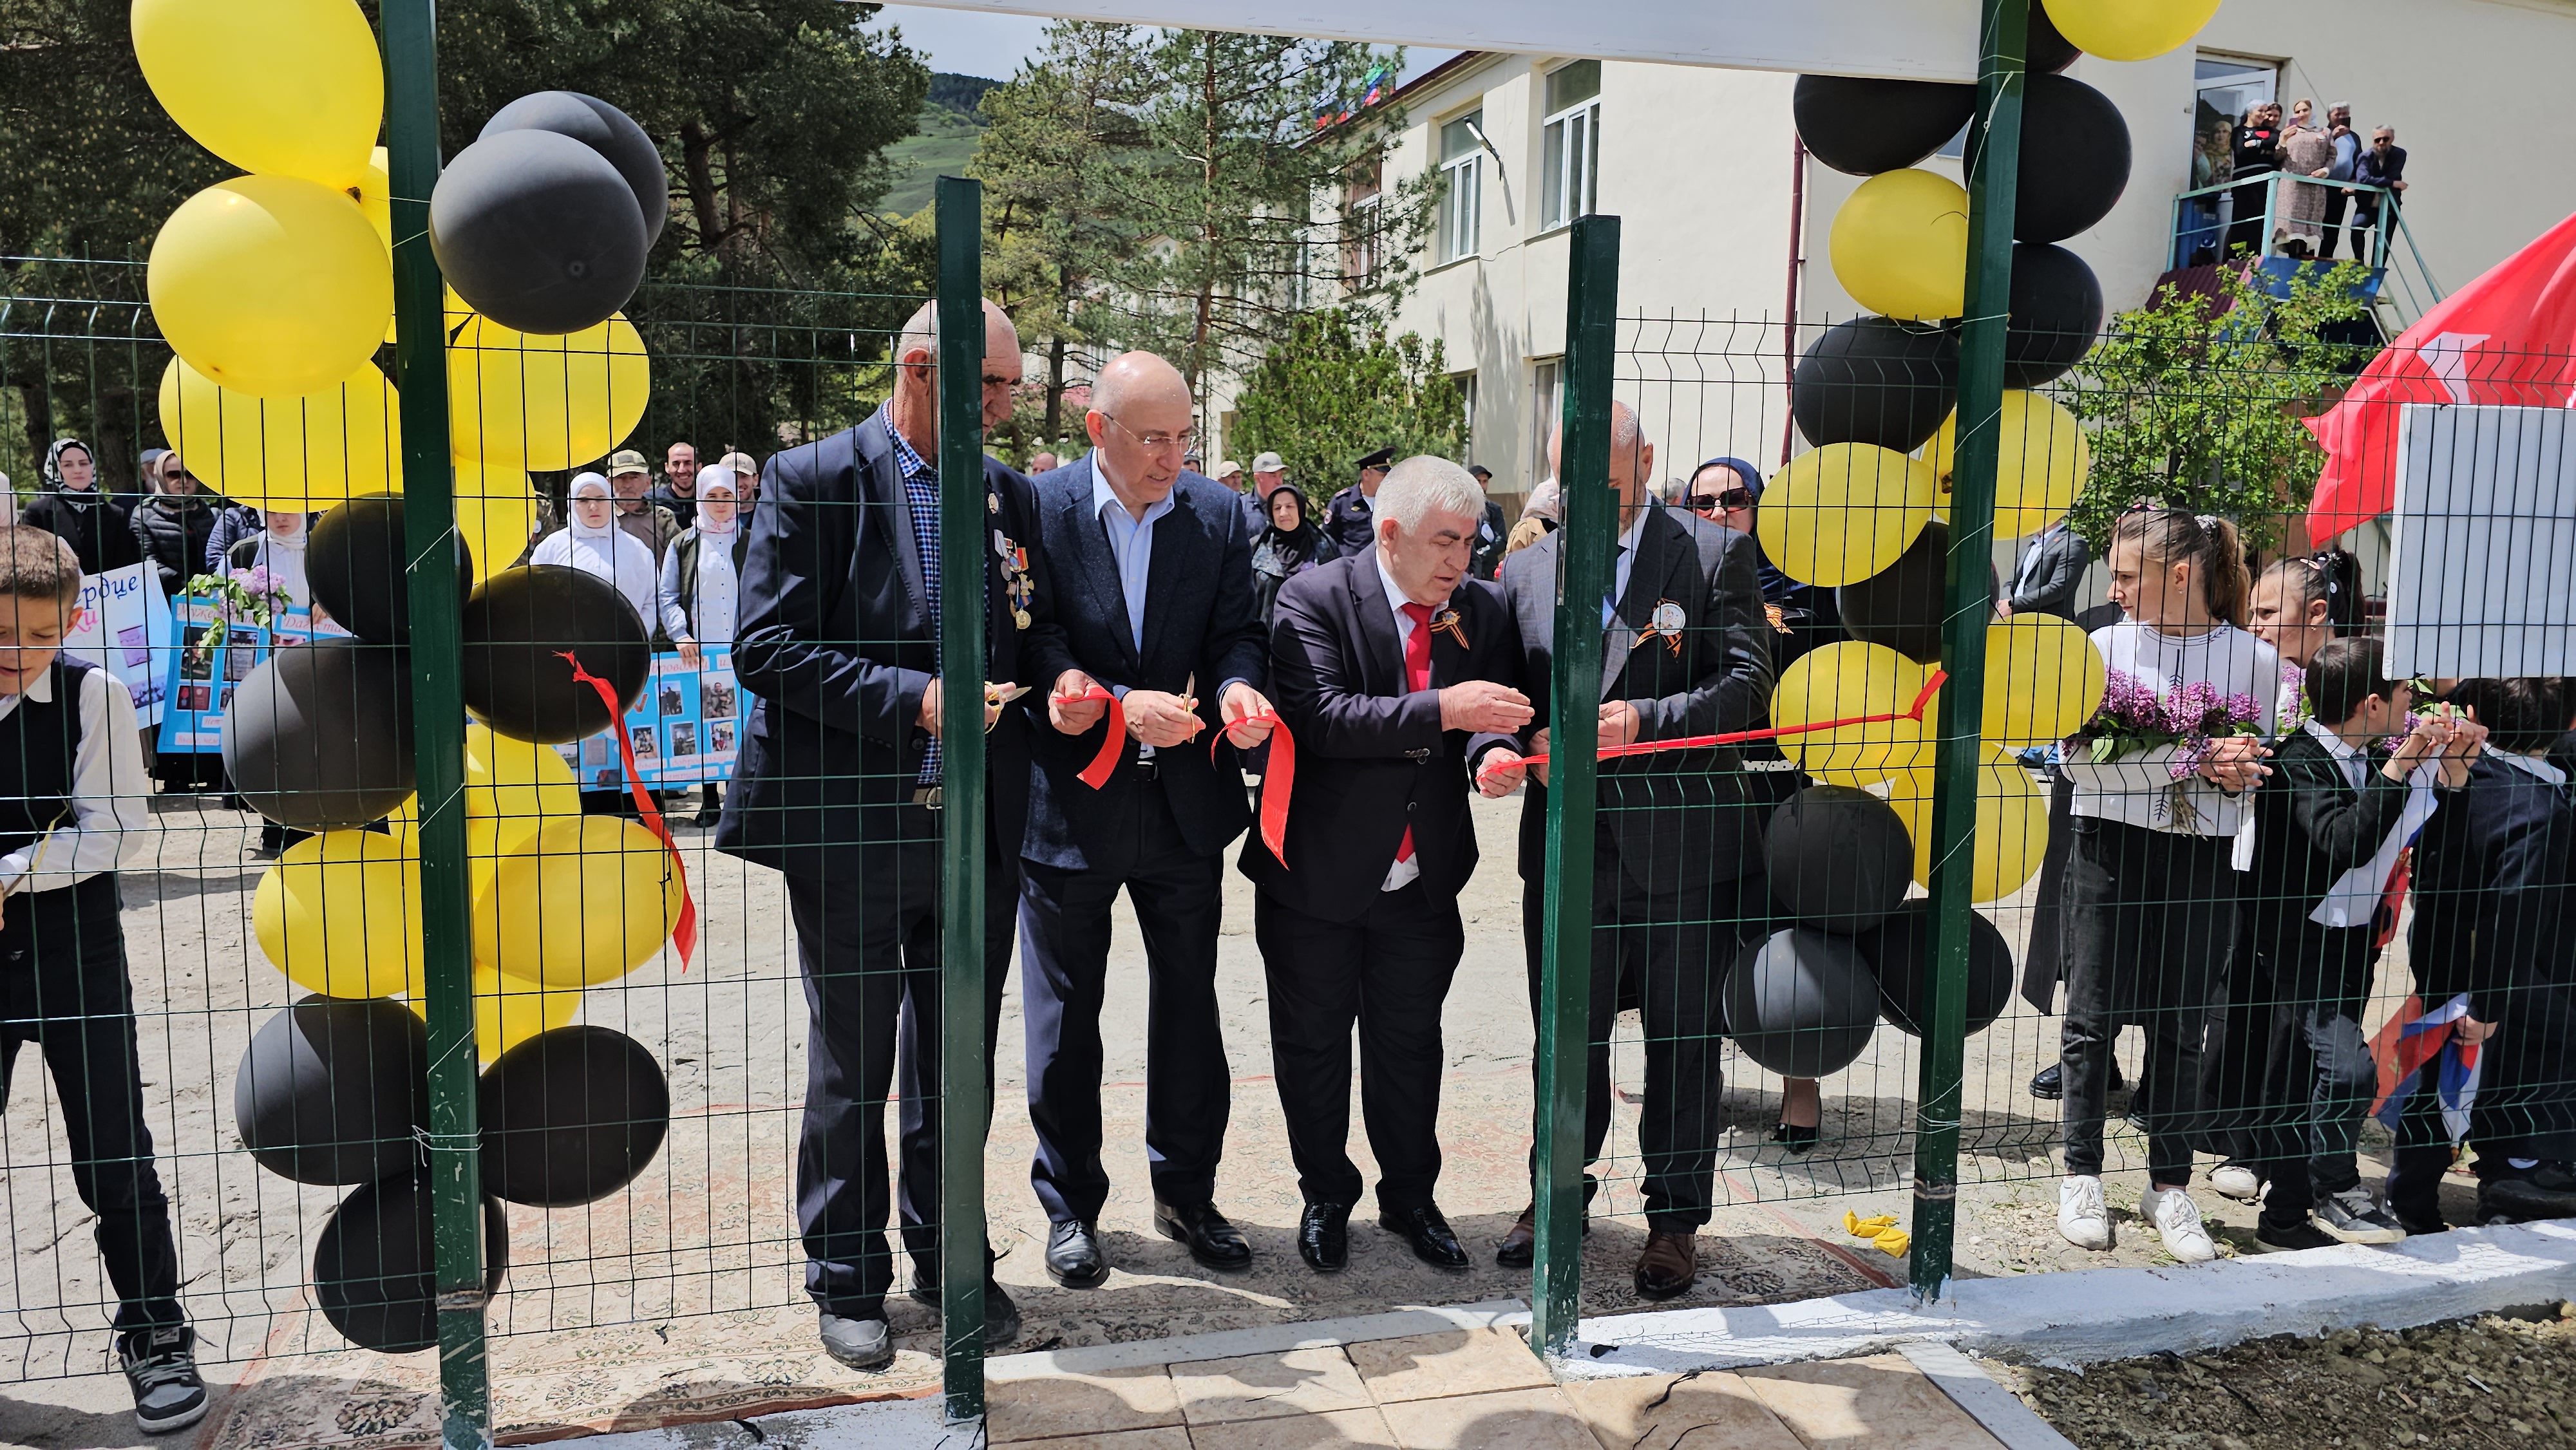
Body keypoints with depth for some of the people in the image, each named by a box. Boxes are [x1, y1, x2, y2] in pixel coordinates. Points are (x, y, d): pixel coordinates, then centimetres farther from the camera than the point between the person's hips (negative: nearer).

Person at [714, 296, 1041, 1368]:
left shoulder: (1010, 495, 8)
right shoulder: (812, 481, -6)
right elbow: (765, 647, -13)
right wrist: (910, 698, -21)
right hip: (849, 829, -4)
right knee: (851, 1068, 9)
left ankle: (949, 1260, 32)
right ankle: (847, 1280, 26)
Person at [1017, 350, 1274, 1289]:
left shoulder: (1218, 515, 1)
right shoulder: (1036, 511, -9)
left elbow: (1237, 630, 1)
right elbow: (1036, 646, -15)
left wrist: (1237, 686, -22)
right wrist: (1126, 706, -28)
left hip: (1186, 803, 3)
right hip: (1070, 801, -3)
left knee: (1190, 1004, 13)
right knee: (1066, 1017, 10)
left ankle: (1187, 1193, 30)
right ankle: (1070, 1207, 26)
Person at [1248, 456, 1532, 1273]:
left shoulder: (1483, 610, 1)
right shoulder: (1316, 598, -15)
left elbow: (1496, 711, -1)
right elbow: (1320, 715, -26)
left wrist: (1495, 754, -25)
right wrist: (1442, 710, -33)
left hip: (1424, 882, 4)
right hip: (1318, 872, -3)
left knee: (1410, 1044, 16)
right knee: (1313, 1044, 12)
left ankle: (1410, 1197, 35)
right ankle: (1326, 1197, 33)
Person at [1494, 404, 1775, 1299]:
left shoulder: (1717, 554, -3)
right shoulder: (1526, 569, 8)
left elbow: (1748, 685, -10)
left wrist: (1646, 717, -23)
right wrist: (1510, 745, -12)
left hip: (1684, 848, -3)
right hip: (1569, 848, 3)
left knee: (1683, 1044, 10)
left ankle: (1675, 1218, 28)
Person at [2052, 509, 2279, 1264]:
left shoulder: (2256, 660, 1)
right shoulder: (2105, 646, -2)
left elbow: (2259, 767, 8)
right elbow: (2078, 759, -12)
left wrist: (2233, 778, -15)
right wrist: (2189, 762, -21)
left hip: (2202, 862, 1)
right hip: (2112, 854, -1)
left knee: (2181, 1026, 8)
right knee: (2093, 1017, 5)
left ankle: (2170, 1185, 21)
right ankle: (2082, 1174, 20)